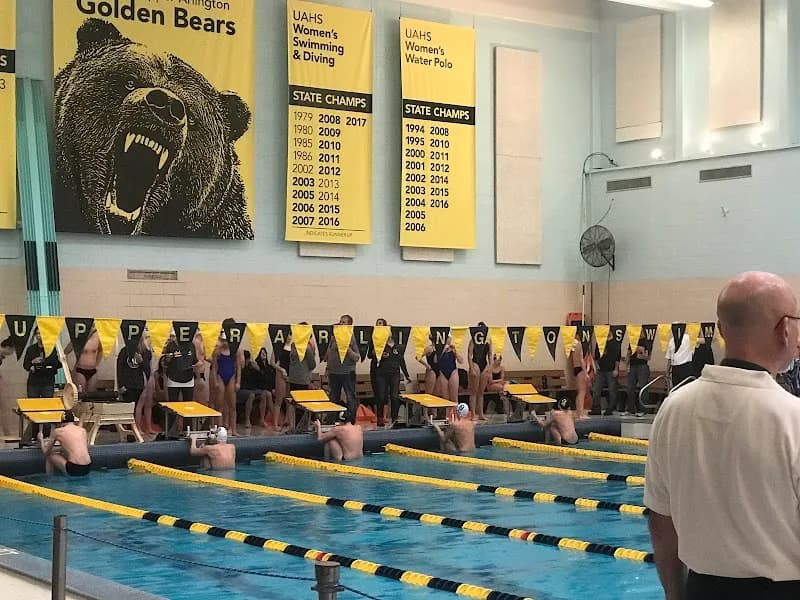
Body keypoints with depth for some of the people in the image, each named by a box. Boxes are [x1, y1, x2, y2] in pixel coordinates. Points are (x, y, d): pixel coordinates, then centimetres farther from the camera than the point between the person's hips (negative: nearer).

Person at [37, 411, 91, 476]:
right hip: (87, 469, 5)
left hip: (74, 470, -5)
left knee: (49, 455, 20)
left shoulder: (58, 431, 3)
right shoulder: (82, 430, 13)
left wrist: (41, 440, 33)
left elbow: (46, 452, 13)